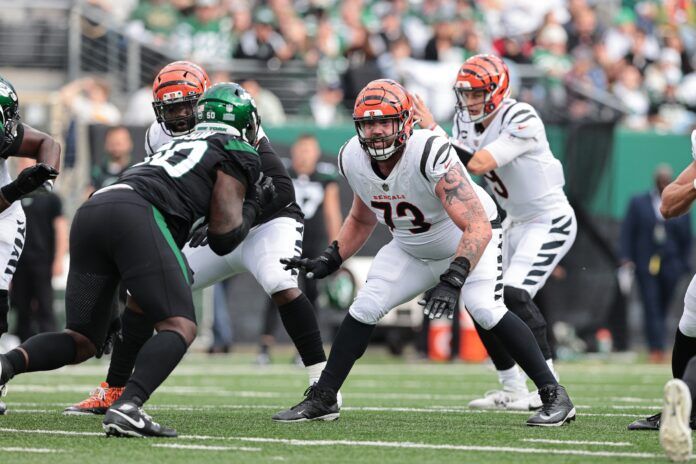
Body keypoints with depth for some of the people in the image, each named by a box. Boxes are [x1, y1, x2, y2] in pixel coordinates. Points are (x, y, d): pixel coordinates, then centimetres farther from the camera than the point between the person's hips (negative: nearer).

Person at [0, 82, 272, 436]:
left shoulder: (184, 143, 37)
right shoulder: (237, 153, 16)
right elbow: (224, 238, 11)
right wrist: (252, 204, 26)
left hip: (90, 211, 7)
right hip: (135, 215, -7)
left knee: (82, 341, 12)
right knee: (179, 327, -7)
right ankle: (126, 408, -30)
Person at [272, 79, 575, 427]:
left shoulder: (430, 154, -37)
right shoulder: (353, 160, -16)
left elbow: (478, 227, -42)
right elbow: (362, 220, 7)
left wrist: (452, 281, -51)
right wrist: (329, 261, -4)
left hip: (469, 240, -6)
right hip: (413, 250, 6)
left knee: (485, 309, -26)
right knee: (364, 308, -5)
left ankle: (554, 396, -17)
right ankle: (322, 400, 8)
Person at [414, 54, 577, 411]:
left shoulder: (521, 121, -25)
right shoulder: (467, 119, 0)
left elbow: (478, 164, -33)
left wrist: (433, 130, -31)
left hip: (551, 221, -9)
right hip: (516, 223, 9)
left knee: (513, 295, -22)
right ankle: (513, 391, 15)